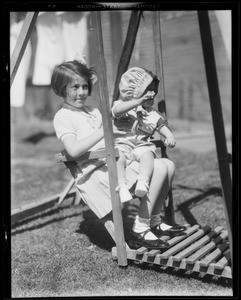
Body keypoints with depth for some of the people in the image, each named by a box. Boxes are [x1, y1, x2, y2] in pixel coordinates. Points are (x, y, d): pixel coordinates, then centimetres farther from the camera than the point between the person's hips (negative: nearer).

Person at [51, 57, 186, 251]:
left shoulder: (93, 111, 25)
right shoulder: (62, 117, -3)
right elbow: (73, 150, -19)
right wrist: (102, 132, -24)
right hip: (96, 172, -9)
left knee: (168, 165, 1)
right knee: (158, 169, -23)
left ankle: (154, 221, 10)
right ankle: (140, 230, -16)